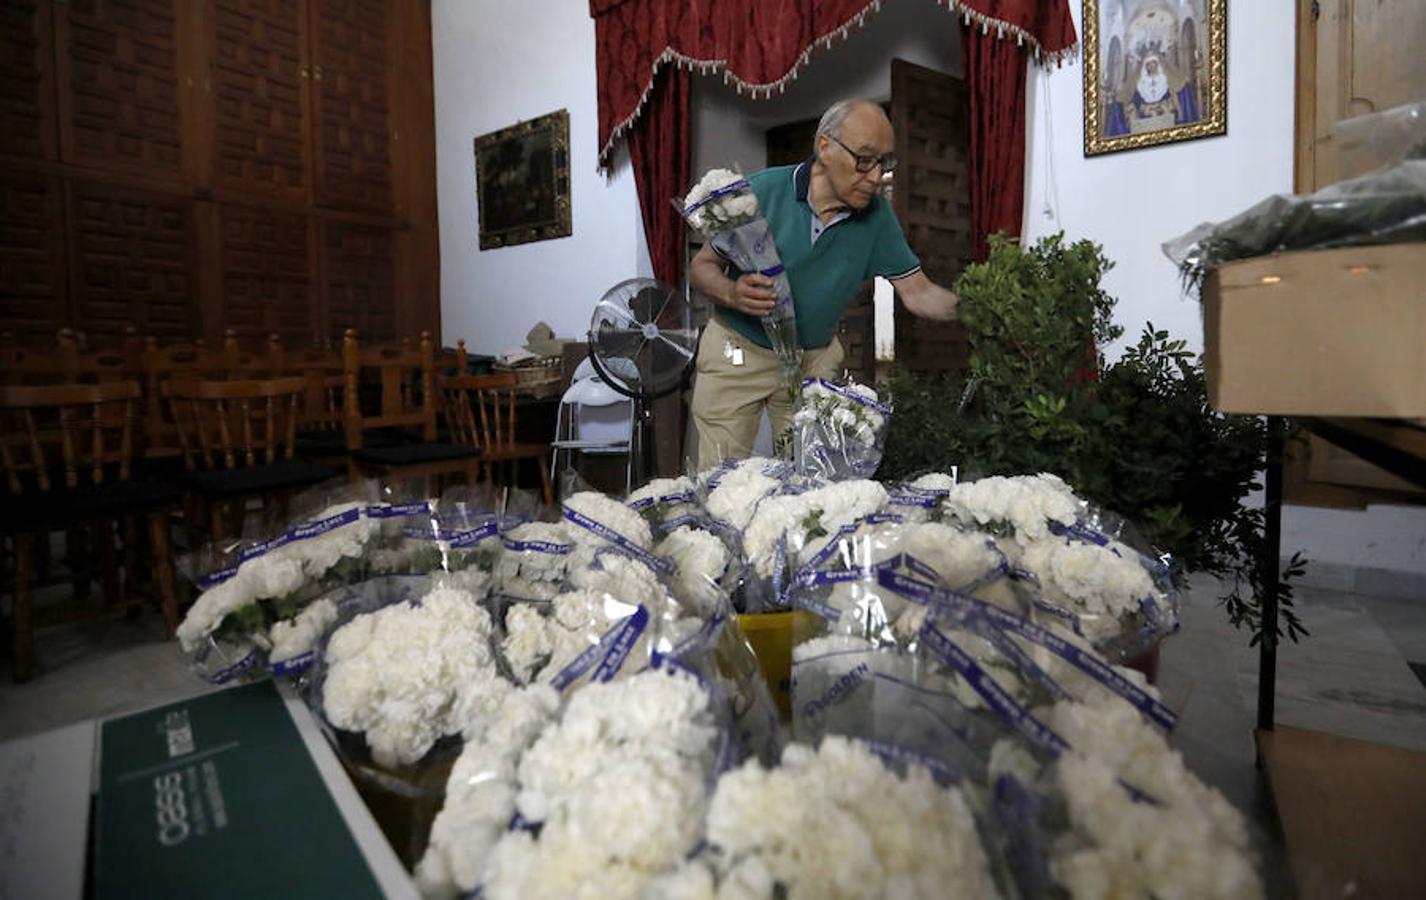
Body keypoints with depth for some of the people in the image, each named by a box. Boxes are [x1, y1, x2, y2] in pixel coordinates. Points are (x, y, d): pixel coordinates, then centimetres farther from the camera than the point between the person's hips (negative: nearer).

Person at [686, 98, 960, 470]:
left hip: (815, 359, 3)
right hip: (737, 350, -2)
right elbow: (701, 267, -9)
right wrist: (733, 293, -31)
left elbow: (917, 291, -5)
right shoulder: (762, 191, -15)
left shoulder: (876, 214, -6)